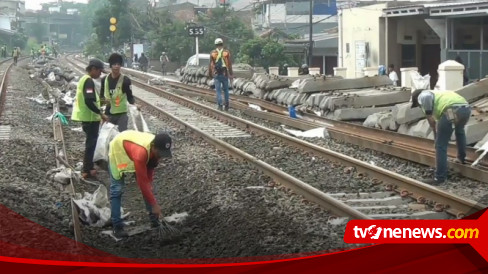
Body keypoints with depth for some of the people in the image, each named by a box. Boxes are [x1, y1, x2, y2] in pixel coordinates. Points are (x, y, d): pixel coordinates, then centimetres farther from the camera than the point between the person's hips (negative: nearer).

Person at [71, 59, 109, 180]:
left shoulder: (84, 79, 14)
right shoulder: (89, 81, -18)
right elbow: (89, 101, -27)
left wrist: (99, 100, 21)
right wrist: (101, 114, -22)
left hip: (86, 117, 10)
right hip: (90, 117, -10)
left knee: (90, 142, 18)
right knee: (91, 143, -4)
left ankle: (88, 167, 26)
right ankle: (87, 171, 0)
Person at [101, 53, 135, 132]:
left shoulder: (125, 80, -6)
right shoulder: (105, 79, 4)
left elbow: (130, 97, -3)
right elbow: (101, 95, 13)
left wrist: (134, 104, -23)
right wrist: (104, 100, -9)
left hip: (122, 114, -4)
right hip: (108, 113, 4)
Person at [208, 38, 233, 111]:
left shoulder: (212, 53, 0)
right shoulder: (226, 52, -3)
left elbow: (210, 65, 3)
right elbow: (229, 64, -5)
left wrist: (210, 74, 12)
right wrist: (231, 74, -1)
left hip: (216, 75, 0)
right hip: (224, 74, 0)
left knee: (218, 90, 2)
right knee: (226, 89, 13)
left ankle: (220, 105, -5)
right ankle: (226, 105, 13)